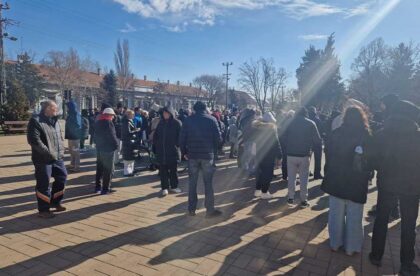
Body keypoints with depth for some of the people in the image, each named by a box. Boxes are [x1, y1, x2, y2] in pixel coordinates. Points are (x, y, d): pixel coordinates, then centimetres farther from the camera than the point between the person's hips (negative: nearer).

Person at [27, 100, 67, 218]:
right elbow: (34, 140, -21)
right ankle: (43, 209, 15)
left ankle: (55, 202, 32)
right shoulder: (36, 120, -13)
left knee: (62, 177, 15)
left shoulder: (55, 120, 13)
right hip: (43, 159, -8)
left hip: (58, 157, 8)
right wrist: (48, 153, -21)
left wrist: (61, 150, 8)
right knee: (43, 184, 1)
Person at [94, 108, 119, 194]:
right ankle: (105, 189, 2)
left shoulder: (98, 122, 12)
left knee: (99, 168, 16)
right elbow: (112, 136, -19)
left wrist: (99, 143, 16)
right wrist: (116, 144, -8)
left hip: (99, 147, 9)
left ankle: (98, 187, 22)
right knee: (108, 169, -1)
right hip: (108, 148, -8)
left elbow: (96, 135, 15)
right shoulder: (108, 122, -15)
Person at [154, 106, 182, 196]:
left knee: (173, 170, 9)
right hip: (161, 151, 4)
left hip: (173, 151, -3)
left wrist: (176, 145, -13)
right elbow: (156, 135, 17)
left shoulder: (177, 123, -4)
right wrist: (156, 143, 8)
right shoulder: (161, 123, 10)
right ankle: (164, 187, 15)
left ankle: (174, 186, 22)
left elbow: (180, 135, -8)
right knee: (163, 170, 6)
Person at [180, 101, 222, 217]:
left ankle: (191, 209, 17)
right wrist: (214, 150, 11)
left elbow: (182, 138, -3)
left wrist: (184, 152, 8)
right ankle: (210, 210, 10)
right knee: (208, 183, 6)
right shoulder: (211, 120, -3)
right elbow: (218, 138, -6)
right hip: (207, 155, -1)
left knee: (192, 182, 11)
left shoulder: (188, 120, 1)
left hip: (192, 155, 2)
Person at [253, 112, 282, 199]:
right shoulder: (271, 128, -14)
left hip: (259, 154, 6)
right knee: (268, 173, 4)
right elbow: (276, 143, -15)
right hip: (269, 155, -6)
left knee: (260, 172, 17)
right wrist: (279, 155, -11)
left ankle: (258, 190, 23)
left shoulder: (257, 127, 4)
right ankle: (264, 192, 9)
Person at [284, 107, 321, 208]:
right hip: (304, 155, -1)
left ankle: (290, 198, 13)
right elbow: (317, 140, -4)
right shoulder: (311, 123, -3)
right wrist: (310, 147, 12)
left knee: (291, 177, 10)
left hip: (291, 154, 1)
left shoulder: (290, 122, 0)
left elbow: (284, 138, 1)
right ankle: (304, 200, 13)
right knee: (304, 178, 8)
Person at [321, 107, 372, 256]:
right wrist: (367, 175, 9)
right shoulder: (367, 136, -10)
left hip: (336, 179, 2)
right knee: (354, 217, 11)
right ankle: (351, 247, 22)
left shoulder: (336, 133, -5)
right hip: (357, 181, -2)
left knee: (336, 214, 14)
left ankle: (335, 243, 25)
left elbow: (327, 153, 1)